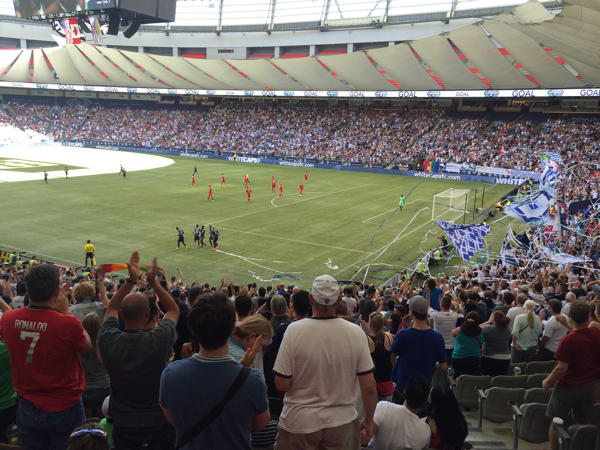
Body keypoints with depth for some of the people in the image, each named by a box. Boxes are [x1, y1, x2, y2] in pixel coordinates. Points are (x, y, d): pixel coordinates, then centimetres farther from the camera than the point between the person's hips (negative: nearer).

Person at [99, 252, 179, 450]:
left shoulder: (109, 340, -20)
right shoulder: (160, 339, -26)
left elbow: (111, 308, 2)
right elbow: (173, 310, -4)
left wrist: (131, 280, -2)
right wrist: (153, 281, -4)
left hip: (123, 424, 2)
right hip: (160, 423, -1)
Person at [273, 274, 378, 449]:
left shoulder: (294, 330, -16)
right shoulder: (356, 333, -12)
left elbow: (282, 385, -13)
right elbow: (369, 387, -7)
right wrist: (368, 421, 9)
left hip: (299, 423, -1)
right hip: (343, 422, 1)